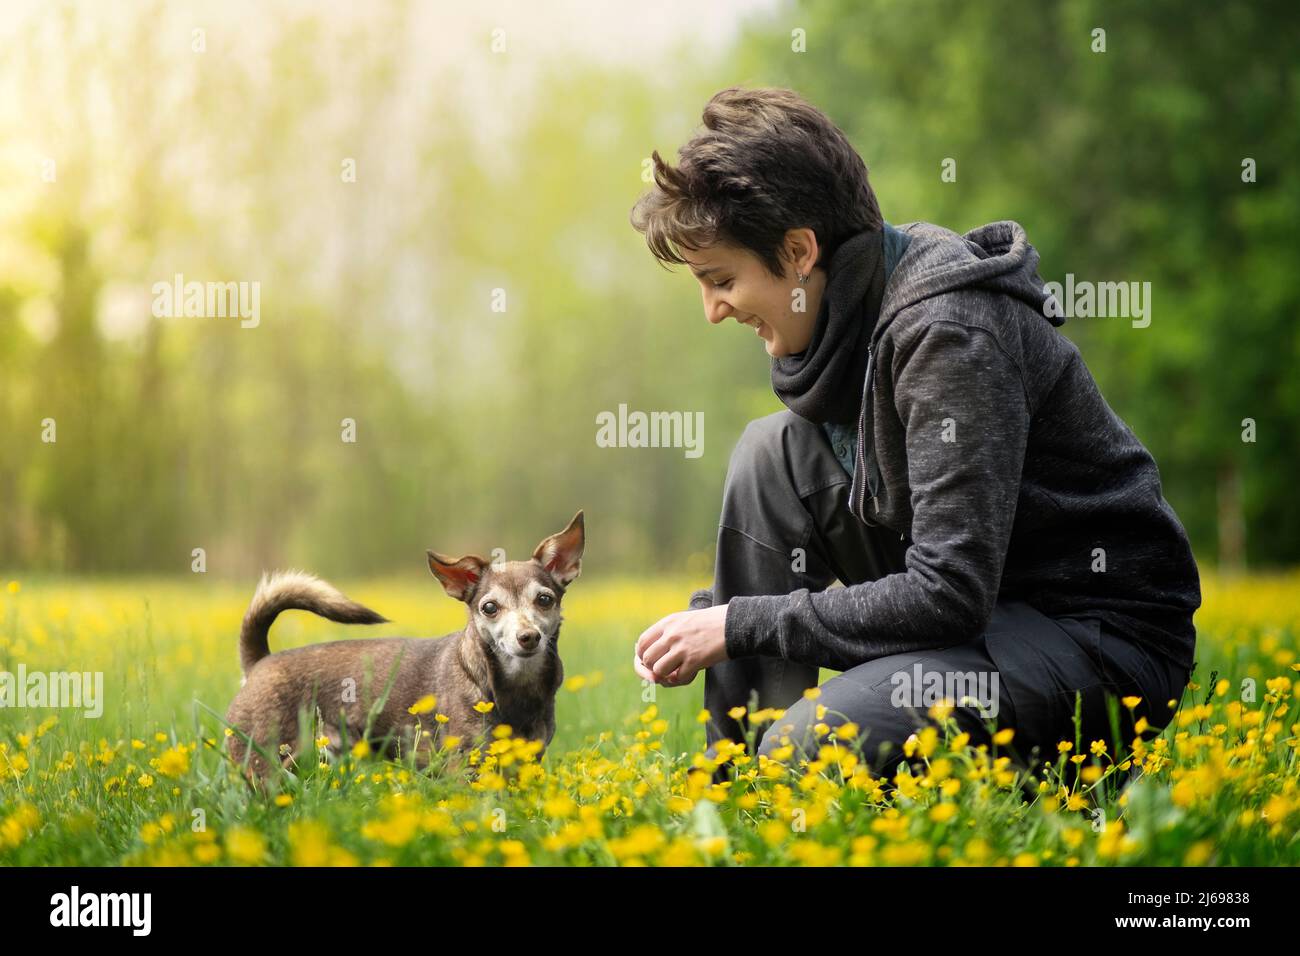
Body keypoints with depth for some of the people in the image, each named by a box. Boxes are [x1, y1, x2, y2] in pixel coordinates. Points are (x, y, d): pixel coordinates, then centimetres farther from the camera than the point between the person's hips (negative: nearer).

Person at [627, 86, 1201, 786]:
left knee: (812, 748, -28)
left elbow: (949, 597, -29)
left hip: (1110, 635, -9)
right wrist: (712, 617, -2)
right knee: (772, 452, -2)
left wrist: (740, 623, -21)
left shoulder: (950, 332, -24)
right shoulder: (848, 317, 3)